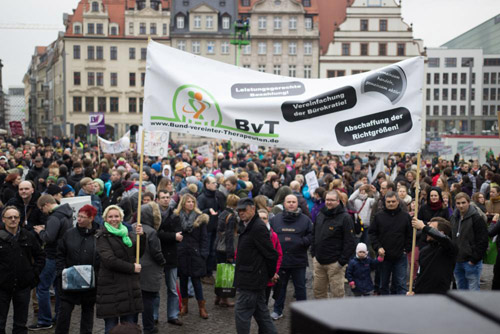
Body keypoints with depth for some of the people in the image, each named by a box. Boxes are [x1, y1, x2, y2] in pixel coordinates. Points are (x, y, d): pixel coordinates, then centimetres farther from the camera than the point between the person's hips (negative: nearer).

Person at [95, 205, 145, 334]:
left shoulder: (128, 234, 16)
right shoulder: (102, 236, -4)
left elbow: (139, 253, 10)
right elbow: (109, 260, -15)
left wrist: (141, 236, -5)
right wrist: (132, 268, -12)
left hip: (130, 285, 6)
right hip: (111, 286, -5)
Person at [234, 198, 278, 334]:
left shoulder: (258, 228, -18)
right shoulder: (248, 226, 13)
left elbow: (272, 254, -19)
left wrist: (270, 274, -7)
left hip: (251, 280, -10)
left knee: (241, 313, -5)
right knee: (261, 312, 16)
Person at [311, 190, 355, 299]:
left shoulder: (345, 218, -10)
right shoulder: (320, 215, 11)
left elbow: (349, 242, -13)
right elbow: (314, 236, 20)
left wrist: (342, 261, -16)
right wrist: (313, 253, 12)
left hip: (335, 263, -6)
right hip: (318, 261, 6)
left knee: (337, 292, -2)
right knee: (318, 290, 12)